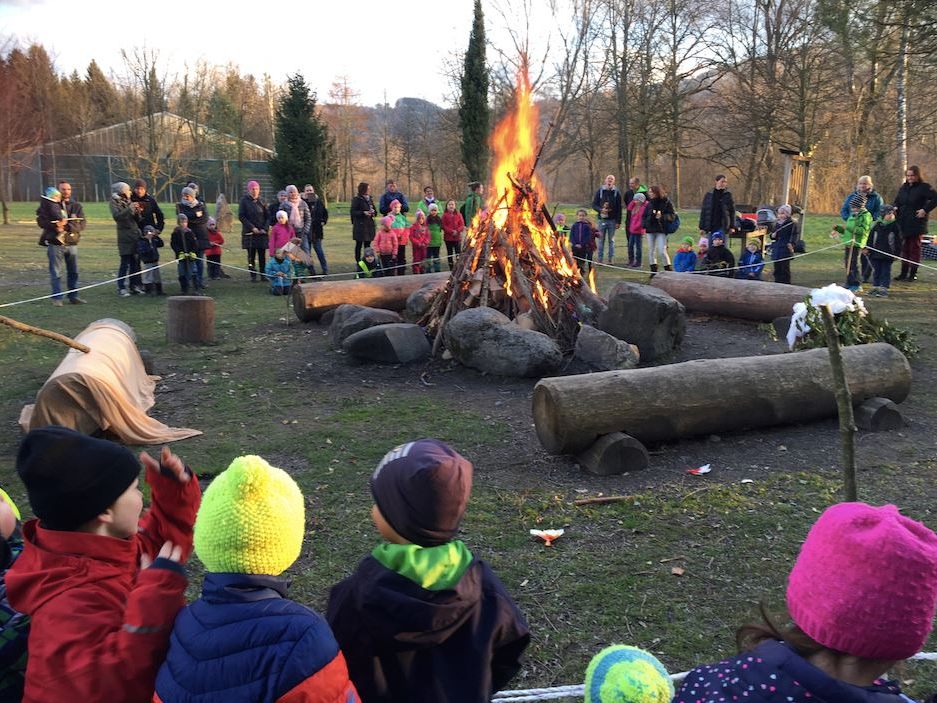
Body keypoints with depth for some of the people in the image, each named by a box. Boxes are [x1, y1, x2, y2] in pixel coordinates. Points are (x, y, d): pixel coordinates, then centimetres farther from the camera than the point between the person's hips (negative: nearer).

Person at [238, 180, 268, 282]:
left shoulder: (262, 202, 11)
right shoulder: (244, 200, 1)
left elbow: (267, 216, 10)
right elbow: (241, 216, -4)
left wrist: (264, 228, -6)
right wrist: (252, 228, -10)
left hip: (262, 232, 2)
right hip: (249, 233, -2)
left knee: (262, 255, 1)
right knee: (251, 256, 0)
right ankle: (253, 276, 4)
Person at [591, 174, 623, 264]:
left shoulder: (617, 192, 2)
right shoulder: (600, 191, 4)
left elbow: (619, 208, 1)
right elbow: (594, 204, 5)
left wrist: (618, 222, -4)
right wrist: (601, 210, -15)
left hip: (612, 220, -1)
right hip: (602, 219, 1)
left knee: (611, 240, 5)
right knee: (601, 240, 4)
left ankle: (611, 259, 10)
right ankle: (600, 259, 9)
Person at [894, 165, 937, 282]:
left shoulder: (924, 187, -7)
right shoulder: (904, 187, 11)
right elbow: (897, 201, 19)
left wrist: (925, 210, -17)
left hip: (917, 224, -6)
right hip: (904, 224, 6)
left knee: (915, 248, 0)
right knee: (905, 248, 10)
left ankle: (913, 273, 4)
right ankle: (904, 273, 17)